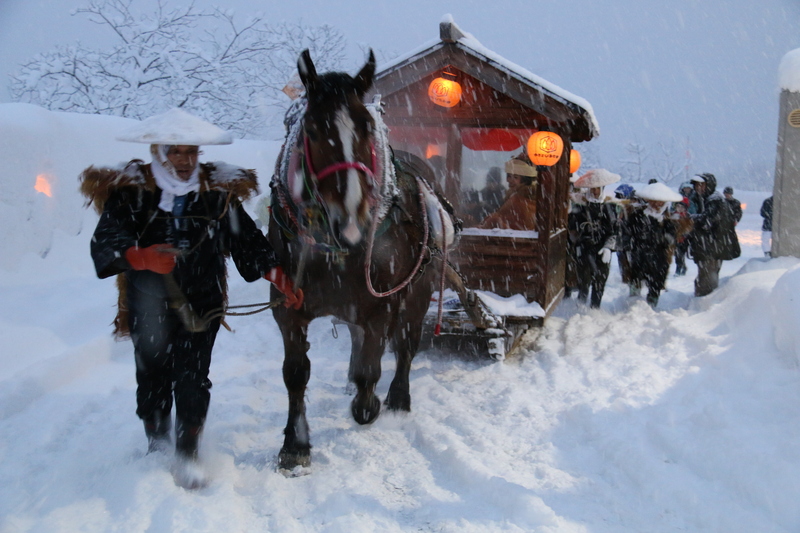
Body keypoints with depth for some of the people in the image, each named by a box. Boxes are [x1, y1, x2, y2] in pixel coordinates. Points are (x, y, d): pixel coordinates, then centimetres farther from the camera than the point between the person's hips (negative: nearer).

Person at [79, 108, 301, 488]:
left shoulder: (218, 193, 0)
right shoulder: (130, 193, -6)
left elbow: (248, 242, 2)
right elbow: (104, 243, -17)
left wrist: (281, 280, -7)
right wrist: (141, 256, -38)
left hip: (201, 308, 0)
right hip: (149, 310, 0)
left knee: (192, 379, -4)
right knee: (153, 378, 12)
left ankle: (187, 456, 10)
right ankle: (157, 444, 35)